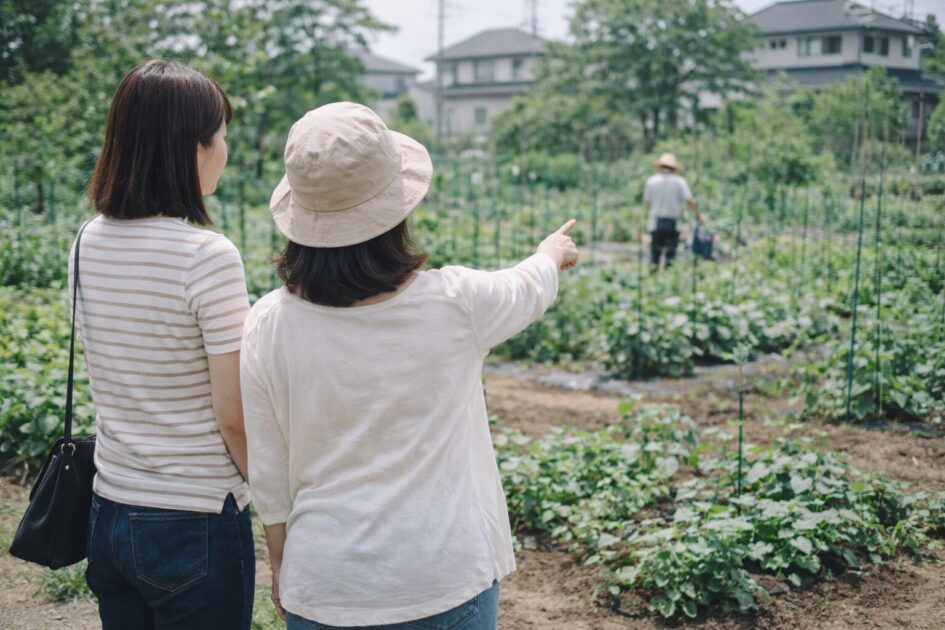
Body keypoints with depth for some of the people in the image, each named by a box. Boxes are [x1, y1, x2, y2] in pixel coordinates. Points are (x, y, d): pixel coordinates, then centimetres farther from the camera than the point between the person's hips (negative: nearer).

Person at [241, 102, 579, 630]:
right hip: (447, 582, -1)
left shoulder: (269, 327, -12)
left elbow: (269, 478, -2)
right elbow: (528, 289, 10)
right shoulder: (454, 304, -15)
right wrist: (553, 252, 33)